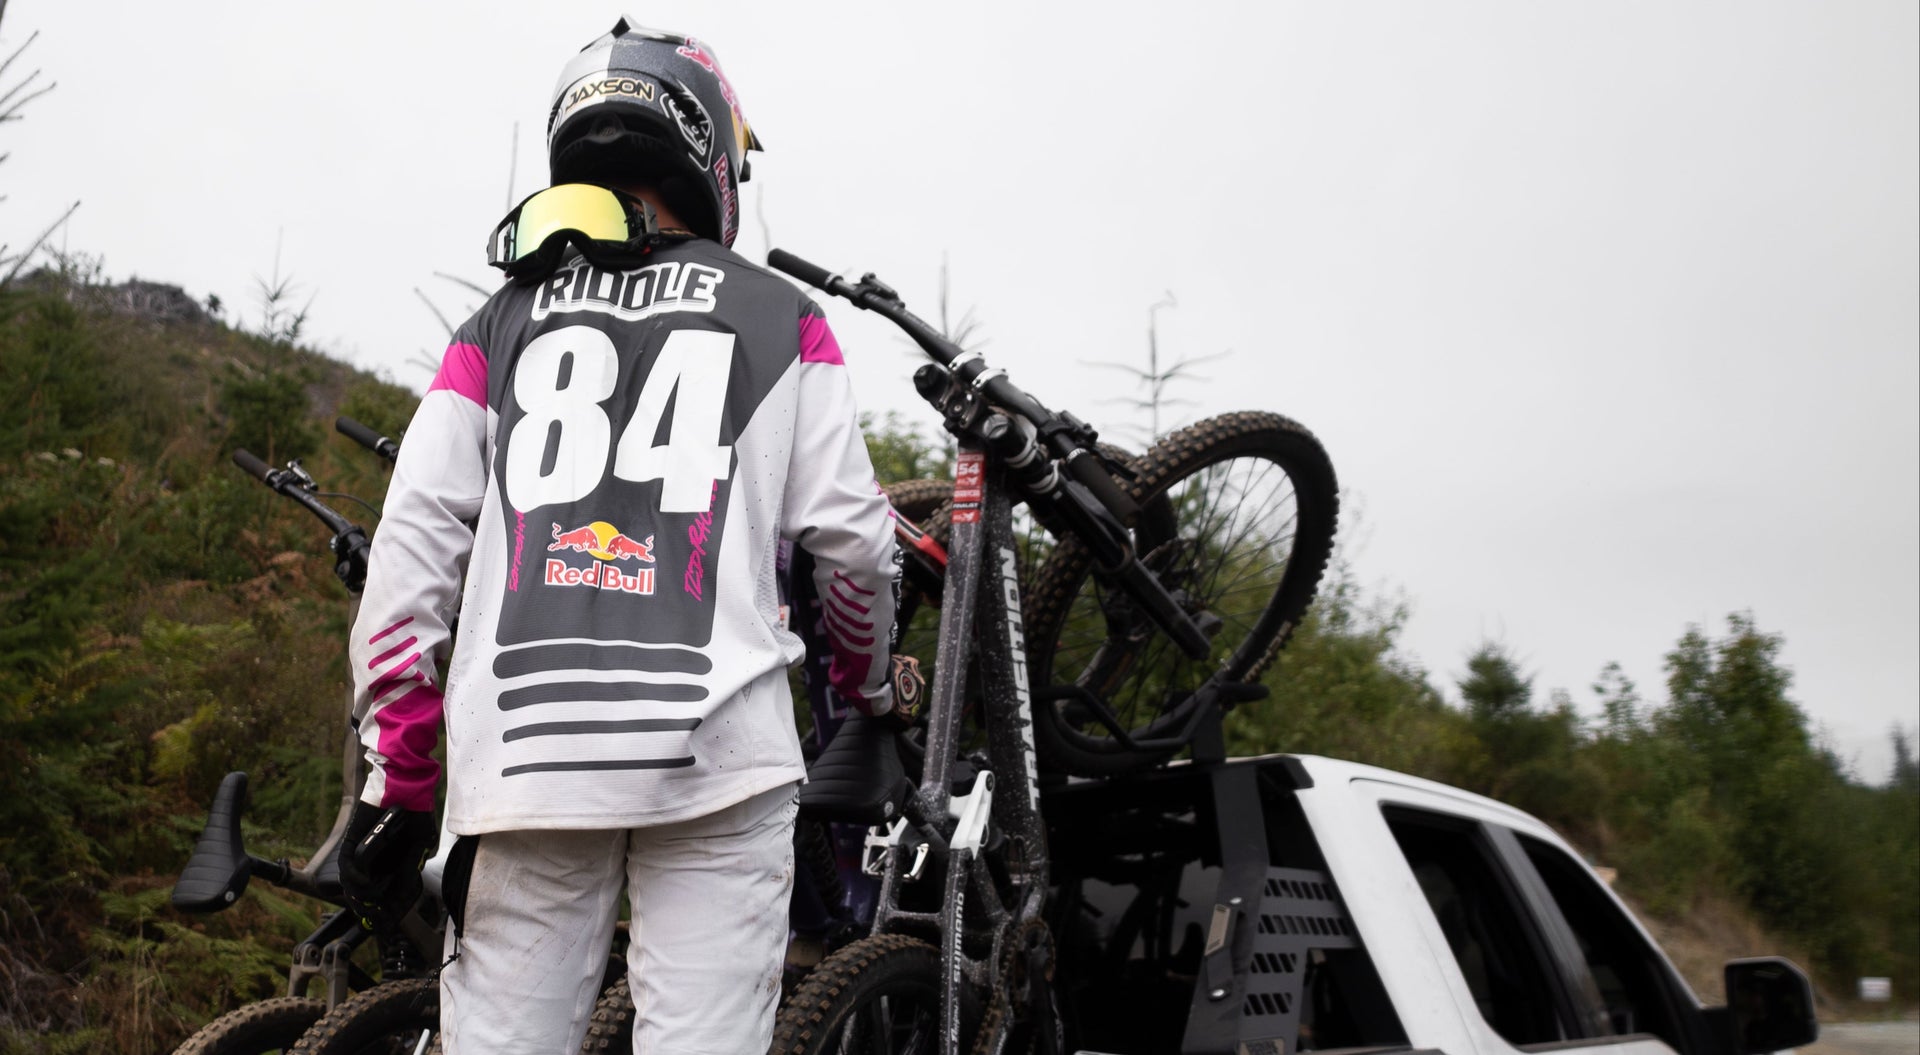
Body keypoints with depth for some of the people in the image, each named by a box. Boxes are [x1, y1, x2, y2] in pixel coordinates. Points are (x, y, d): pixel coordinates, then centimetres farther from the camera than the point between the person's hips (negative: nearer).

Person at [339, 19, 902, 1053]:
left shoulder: (499, 325, 16)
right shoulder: (779, 317, 11)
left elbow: (410, 550, 7)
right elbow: (850, 537, 7)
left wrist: (396, 779, 9)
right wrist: (869, 684, 26)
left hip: (524, 749, 2)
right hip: (715, 745, -2)